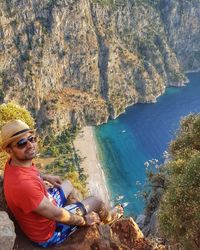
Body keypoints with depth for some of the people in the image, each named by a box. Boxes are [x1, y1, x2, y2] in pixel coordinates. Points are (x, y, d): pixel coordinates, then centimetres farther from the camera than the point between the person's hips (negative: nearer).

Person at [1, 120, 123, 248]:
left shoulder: (17, 161, -15)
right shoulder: (23, 184, -42)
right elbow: (57, 215, -30)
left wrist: (45, 177, 14)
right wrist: (84, 220, -14)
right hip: (48, 231, -8)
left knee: (68, 184, 26)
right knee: (95, 201, 4)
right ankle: (109, 217, 39)